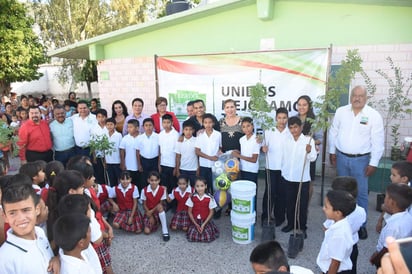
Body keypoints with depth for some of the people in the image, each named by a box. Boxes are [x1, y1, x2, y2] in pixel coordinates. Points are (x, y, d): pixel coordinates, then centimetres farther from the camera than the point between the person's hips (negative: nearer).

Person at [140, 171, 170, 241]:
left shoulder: (162, 190, -16)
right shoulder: (144, 190, -14)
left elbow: (161, 204, -8)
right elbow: (144, 205, -6)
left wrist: (152, 211, -19)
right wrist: (150, 216, -14)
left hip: (158, 211, -1)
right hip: (148, 212, 1)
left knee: (159, 206, -36)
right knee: (147, 231, -18)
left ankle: (165, 231, -27)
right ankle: (154, 222, 18)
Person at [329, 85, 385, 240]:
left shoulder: (374, 115, -10)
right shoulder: (341, 112, -2)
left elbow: (378, 142, -8)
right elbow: (333, 132, 7)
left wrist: (373, 163, -8)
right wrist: (332, 152, 9)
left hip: (361, 160, -2)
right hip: (341, 158, 3)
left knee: (361, 193, 4)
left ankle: (361, 225, 20)